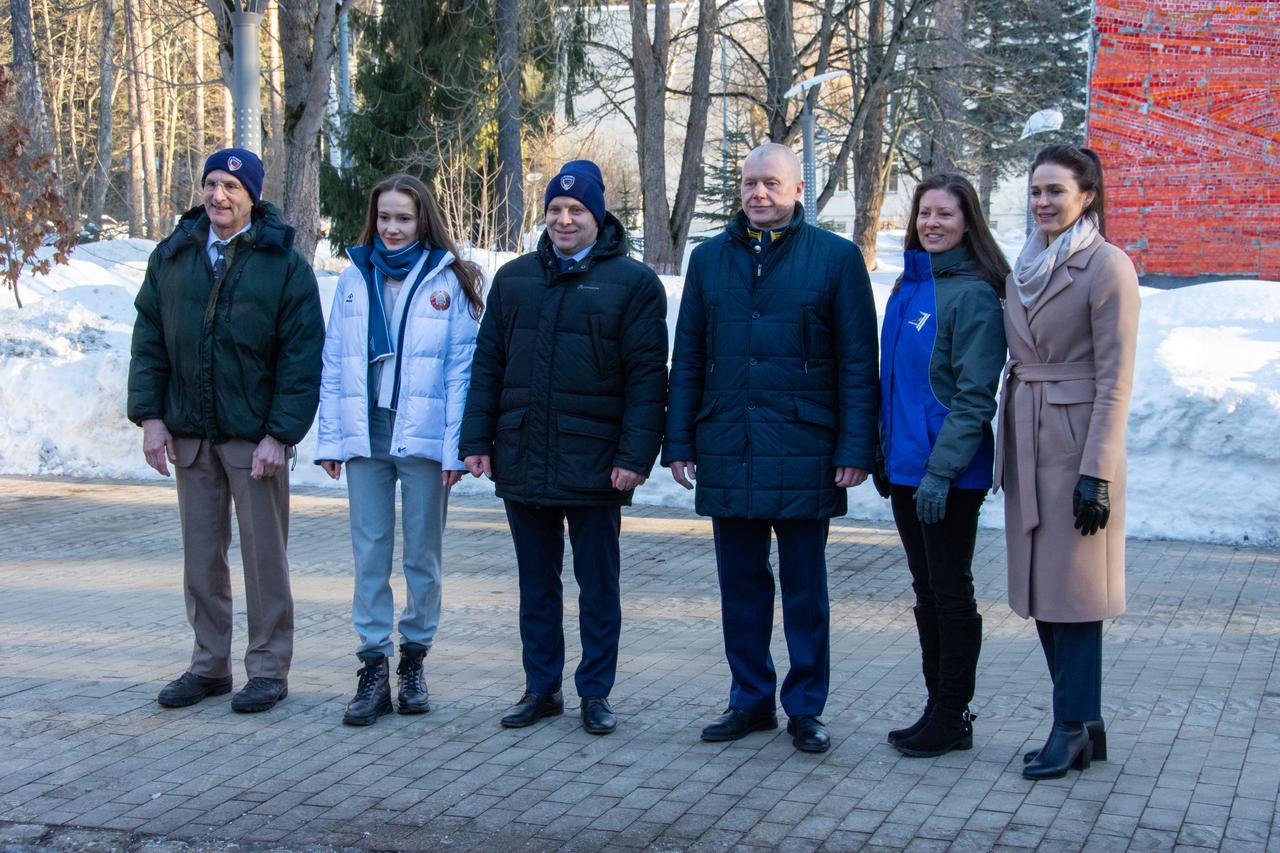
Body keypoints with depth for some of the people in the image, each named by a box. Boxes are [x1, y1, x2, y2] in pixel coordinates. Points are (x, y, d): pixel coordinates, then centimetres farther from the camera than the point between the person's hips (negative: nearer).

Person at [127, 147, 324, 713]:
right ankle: (209, 665, 22)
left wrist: (280, 434, -15)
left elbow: (301, 357, -9)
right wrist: (150, 416, 0)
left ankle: (269, 668, 13)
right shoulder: (172, 257, 6)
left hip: (255, 437, -4)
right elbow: (149, 340, 9)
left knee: (264, 554, 3)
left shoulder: (284, 263, -6)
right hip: (190, 434, 4)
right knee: (201, 555, 11)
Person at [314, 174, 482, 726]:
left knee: (422, 554, 7)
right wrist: (329, 440, 2)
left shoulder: (447, 281, 0)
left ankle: (413, 659, 20)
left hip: (423, 436, -2)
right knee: (370, 554, 3)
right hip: (364, 433, 2)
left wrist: (455, 447, -10)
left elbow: (461, 369, -4)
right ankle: (374, 669, 7)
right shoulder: (354, 278, 9)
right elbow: (334, 365, 9)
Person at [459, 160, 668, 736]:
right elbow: (487, 365, 11)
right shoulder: (514, 279, 11)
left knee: (597, 584, 6)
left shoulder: (632, 283, -2)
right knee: (536, 584, 12)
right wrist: (477, 440, 3)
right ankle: (541, 688, 22)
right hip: (522, 463, 4)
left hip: (594, 466, -4)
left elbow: (647, 378, -7)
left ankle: (594, 693, 16)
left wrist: (635, 455, -14)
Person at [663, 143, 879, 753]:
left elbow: (858, 362, -2)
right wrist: (679, 442, 6)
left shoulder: (836, 258, 0)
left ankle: (805, 708, 17)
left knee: (804, 586, 6)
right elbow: (687, 360, 12)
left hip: (803, 452, -3)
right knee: (740, 583, 11)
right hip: (727, 451, 3)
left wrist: (855, 448, -8)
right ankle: (751, 698, 23)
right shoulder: (709, 258, 10)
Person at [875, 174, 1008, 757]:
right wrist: (883, 457, 16)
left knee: (950, 592, 1)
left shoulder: (973, 294, -12)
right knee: (926, 593, 14)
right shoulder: (908, 287, 13)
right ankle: (937, 710, 24)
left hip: (949, 474, -8)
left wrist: (941, 470, -20)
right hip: (905, 467, 8)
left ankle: (953, 719, 11)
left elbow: (974, 396, -16)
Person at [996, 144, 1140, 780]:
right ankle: (1084, 724, 20)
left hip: (1075, 444, -8)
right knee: (1040, 588, 10)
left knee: (1071, 588, -2)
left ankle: (1073, 729, 8)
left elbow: (1115, 378, -13)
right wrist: (1007, 451, 15)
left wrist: (1097, 472, -17)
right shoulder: (1025, 267, 13)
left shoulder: (1107, 267, -10)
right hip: (1026, 443, 8)